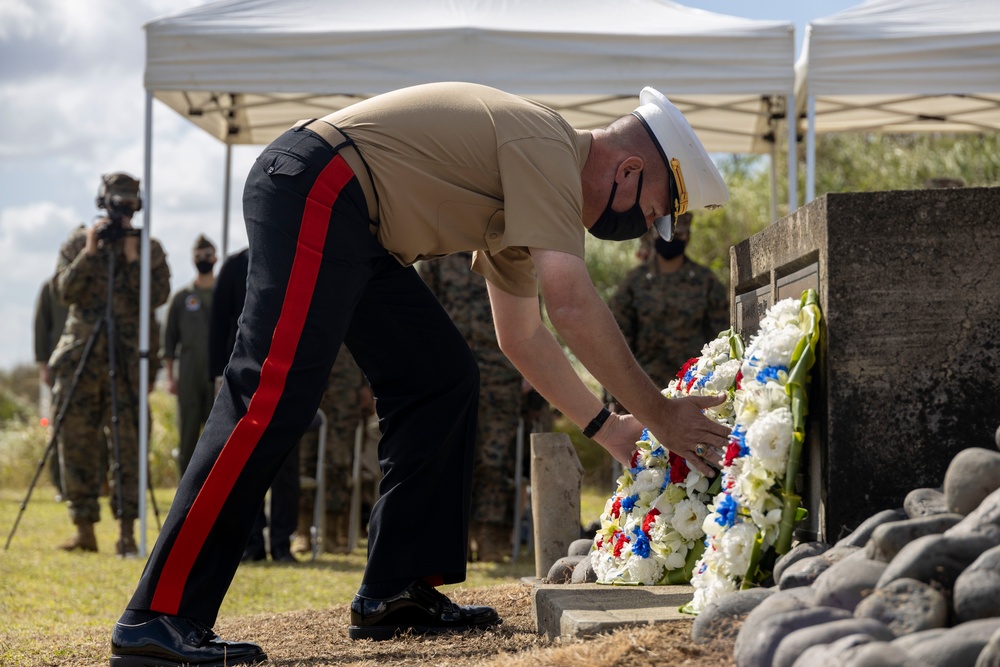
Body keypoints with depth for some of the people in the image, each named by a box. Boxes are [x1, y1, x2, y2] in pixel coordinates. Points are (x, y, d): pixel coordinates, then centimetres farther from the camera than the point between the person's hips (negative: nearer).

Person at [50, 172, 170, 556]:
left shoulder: (150, 249, 6)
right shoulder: (77, 243, 8)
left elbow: (158, 296, -7)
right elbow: (65, 291, -4)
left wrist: (132, 257, -13)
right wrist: (90, 252, -13)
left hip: (127, 361, -1)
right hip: (80, 359, 2)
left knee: (127, 445, -5)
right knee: (76, 443, 2)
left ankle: (127, 532, -4)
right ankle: (84, 529, 9)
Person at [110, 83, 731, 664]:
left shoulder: (531, 190, 19)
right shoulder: (549, 148, -12)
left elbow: (523, 336, 26)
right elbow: (572, 304, -21)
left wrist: (608, 427, 23)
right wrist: (657, 412, -14)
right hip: (314, 189, -11)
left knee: (444, 381, 7)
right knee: (275, 395, -20)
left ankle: (396, 591, 7)